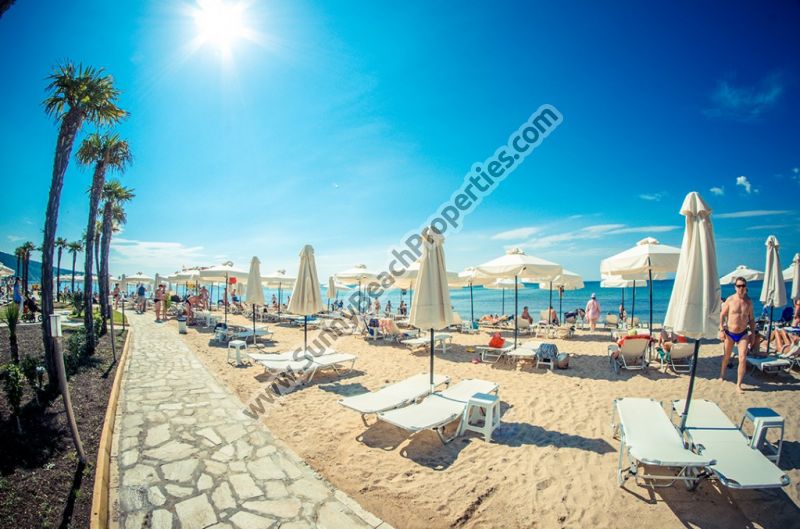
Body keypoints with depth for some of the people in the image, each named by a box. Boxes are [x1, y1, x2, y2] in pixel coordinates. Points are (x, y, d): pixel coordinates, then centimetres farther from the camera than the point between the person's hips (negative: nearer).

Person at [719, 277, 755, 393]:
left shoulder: (749, 301, 1)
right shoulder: (730, 299, -7)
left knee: (743, 359, -8)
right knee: (726, 357, 15)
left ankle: (738, 385, 2)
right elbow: (722, 315, -3)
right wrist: (721, 330, -10)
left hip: (743, 334, 1)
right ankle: (722, 375, 37)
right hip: (729, 333, -1)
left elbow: (751, 319, 10)